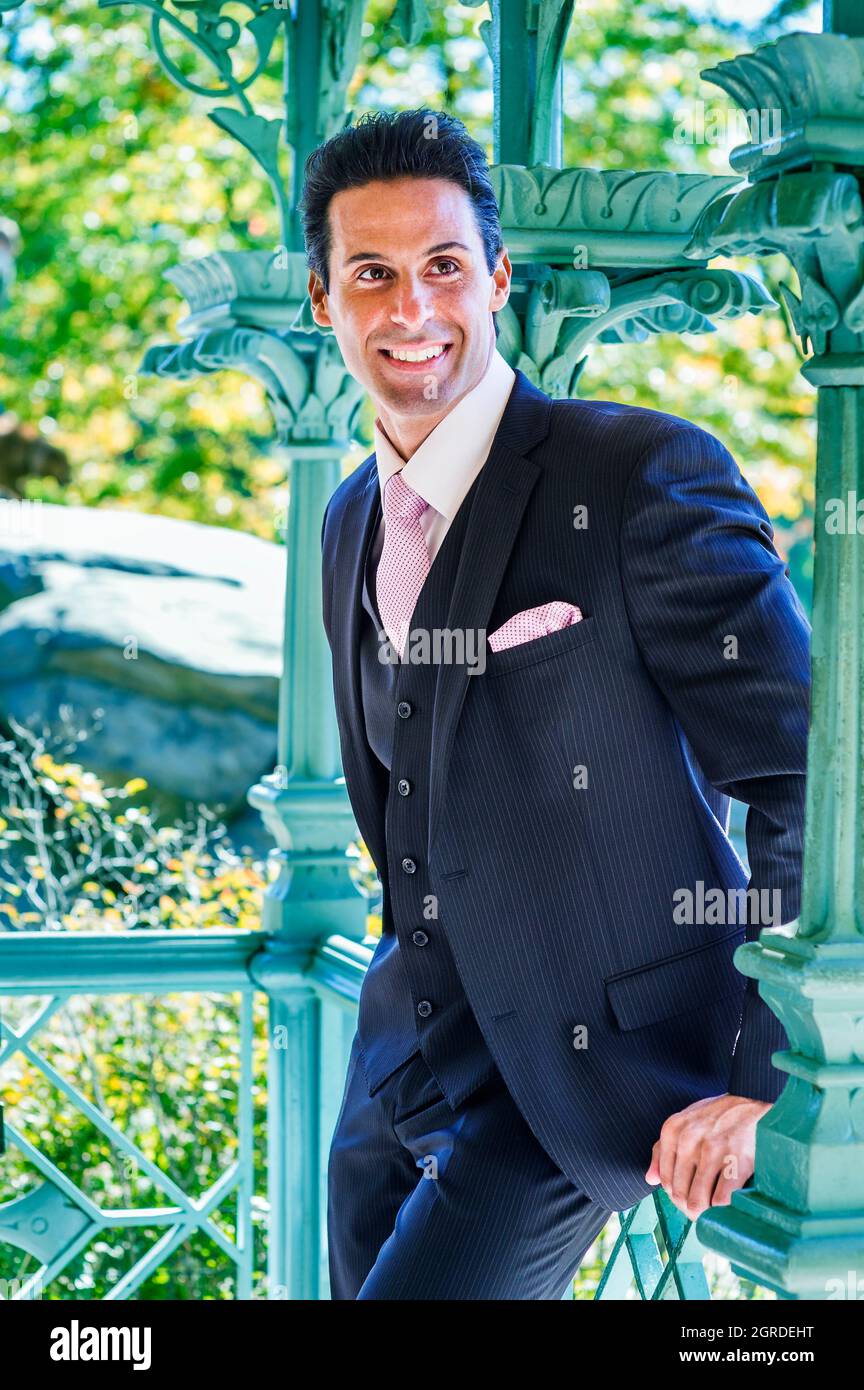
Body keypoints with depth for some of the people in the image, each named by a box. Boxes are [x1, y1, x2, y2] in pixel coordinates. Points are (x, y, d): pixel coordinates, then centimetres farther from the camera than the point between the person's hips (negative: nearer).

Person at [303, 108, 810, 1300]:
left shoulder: (647, 475, -16)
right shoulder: (351, 524, 8)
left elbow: (812, 783, -17)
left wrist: (764, 1076, -18)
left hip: (586, 1068, -7)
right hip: (406, 1060, 7)